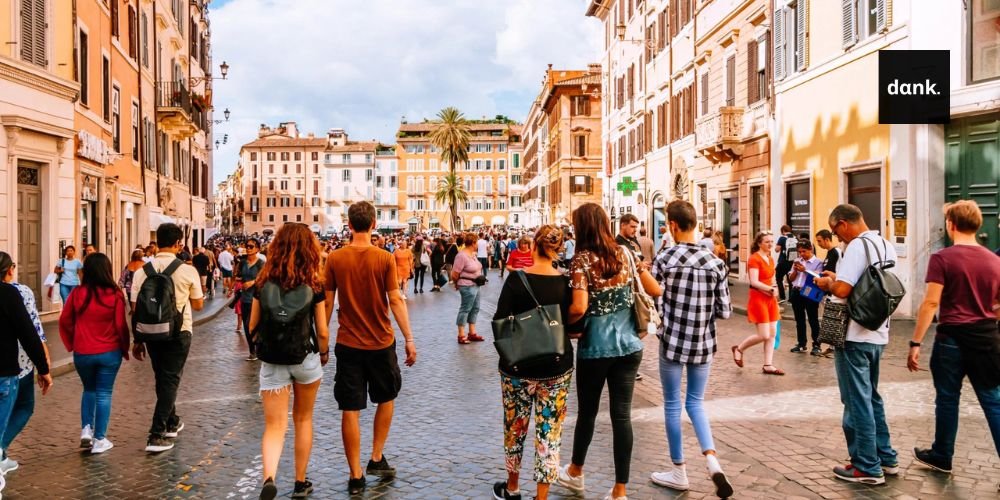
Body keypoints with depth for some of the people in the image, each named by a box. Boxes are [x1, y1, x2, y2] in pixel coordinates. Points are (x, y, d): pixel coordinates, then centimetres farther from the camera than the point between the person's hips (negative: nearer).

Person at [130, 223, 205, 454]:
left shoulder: (142, 271, -3)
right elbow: (198, 305, 0)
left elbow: (136, 308, -1)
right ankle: (156, 435, -3)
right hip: (179, 332, -3)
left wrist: (137, 340, 8)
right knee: (170, 380, 3)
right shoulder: (188, 271, -10)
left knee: (162, 378, 19)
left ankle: (172, 422, 37)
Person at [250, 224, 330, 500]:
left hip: (272, 361, 1)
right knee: (303, 419, 18)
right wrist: (324, 353, 13)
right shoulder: (313, 284, -8)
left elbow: (253, 326, 3)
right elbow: (322, 331, -6)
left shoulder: (264, 281, -3)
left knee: (274, 426, 3)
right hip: (306, 359, -1)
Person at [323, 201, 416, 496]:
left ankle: (356, 477, 12)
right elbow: (396, 300, -9)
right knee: (386, 398, 22)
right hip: (381, 342, 0)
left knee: (350, 410, 7)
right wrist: (409, 339, -3)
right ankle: (377, 459, 24)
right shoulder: (384, 259, -9)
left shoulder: (335, 259, -4)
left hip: (348, 344, 1)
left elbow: (327, 303, 0)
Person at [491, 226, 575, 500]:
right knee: (549, 433, 9)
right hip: (557, 368, 0)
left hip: (517, 366, 0)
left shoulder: (516, 279, -12)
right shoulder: (567, 282, -8)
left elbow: (500, 323, -10)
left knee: (515, 427, 18)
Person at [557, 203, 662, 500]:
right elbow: (656, 291, 4)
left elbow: (579, 308, -24)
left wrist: (560, 323, -6)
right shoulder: (624, 253, 1)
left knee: (587, 411, 15)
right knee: (622, 414, 7)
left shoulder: (582, 259, -13)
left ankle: (575, 473, 37)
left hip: (595, 348, -3)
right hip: (629, 346, 4)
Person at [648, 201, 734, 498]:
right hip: (703, 344, 3)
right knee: (695, 403, 17)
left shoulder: (664, 259, -11)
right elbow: (725, 312, -1)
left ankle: (679, 473, 20)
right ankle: (712, 461, -1)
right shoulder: (715, 263, -3)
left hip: (672, 342, -3)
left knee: (672, 405, 11)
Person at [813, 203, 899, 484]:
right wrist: (837, 278, 16)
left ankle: (867, 468, 10)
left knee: (858, 402, 1)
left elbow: (842, 289, -26)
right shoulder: (887, 246, 11)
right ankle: (886, 458, 29)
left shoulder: (857, 246, -17)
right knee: (871, 397, 21)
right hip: (878, 334, 9)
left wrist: (827, 282, -6)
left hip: (855, 336, -9)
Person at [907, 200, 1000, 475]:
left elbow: (931, 303, -17)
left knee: (947, 399, 11)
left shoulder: (942, 258, -11)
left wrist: (915, 343, -14)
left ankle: (942, 457, 25)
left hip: (952, 339, -4)